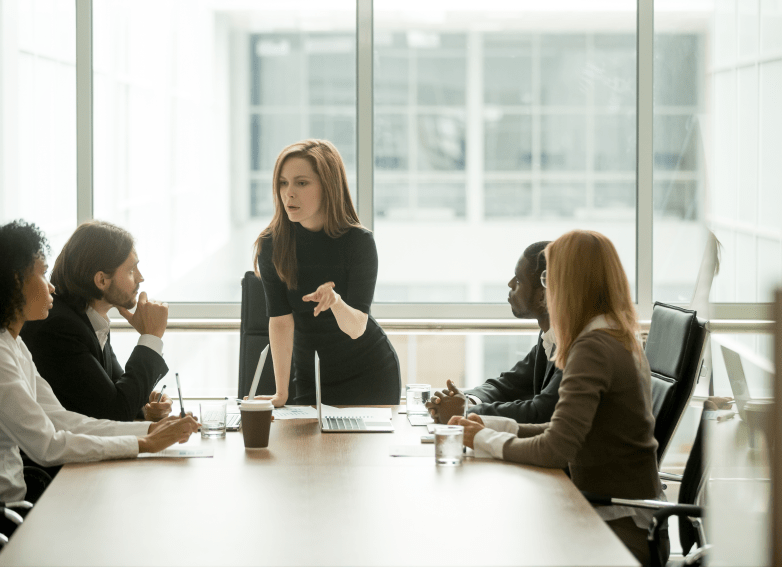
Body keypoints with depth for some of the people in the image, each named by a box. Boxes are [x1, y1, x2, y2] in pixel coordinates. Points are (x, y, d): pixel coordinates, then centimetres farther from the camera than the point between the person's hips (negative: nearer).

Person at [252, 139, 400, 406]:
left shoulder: (358, 241, -20)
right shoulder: (271, 244, -13)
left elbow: (356, 328, -25)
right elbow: (280, 320, -16)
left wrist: (336, 302, -48)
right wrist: (281, 393, -23)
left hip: (369, 376, -2)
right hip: (310, 379, 2)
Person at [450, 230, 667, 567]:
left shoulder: (593, 347, -19)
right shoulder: (622, 340, 12)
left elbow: (556, 449, -25)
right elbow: (568, 429, 13)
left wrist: (485, 440, -9)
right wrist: (492, 425, 6)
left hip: (619, 527, -9)